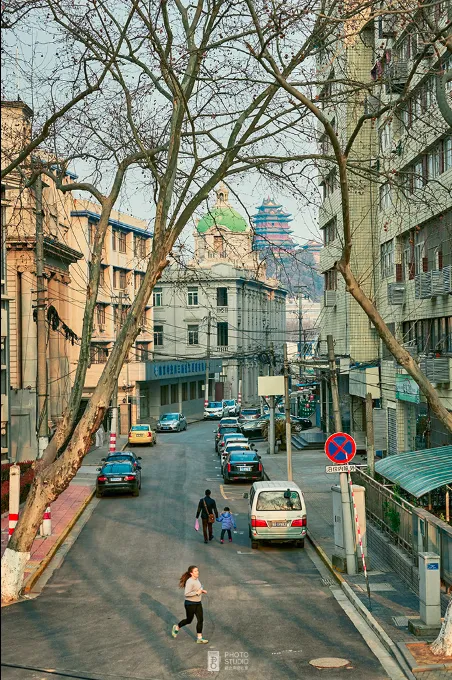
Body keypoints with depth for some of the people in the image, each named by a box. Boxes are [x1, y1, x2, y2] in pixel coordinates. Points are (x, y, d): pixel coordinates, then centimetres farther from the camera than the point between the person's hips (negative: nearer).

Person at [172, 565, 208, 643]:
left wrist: (202, 590, 4)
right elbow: (186, 593, -28)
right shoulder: (190, 582, -24)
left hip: (198, 603, 7)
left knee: (200, 620, 1)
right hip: (190, 604, -7)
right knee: (189, 620, 10)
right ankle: (177, 627, 37)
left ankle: (199, 638, 7)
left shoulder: (197, 579, 3)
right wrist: (197, 593, -24)